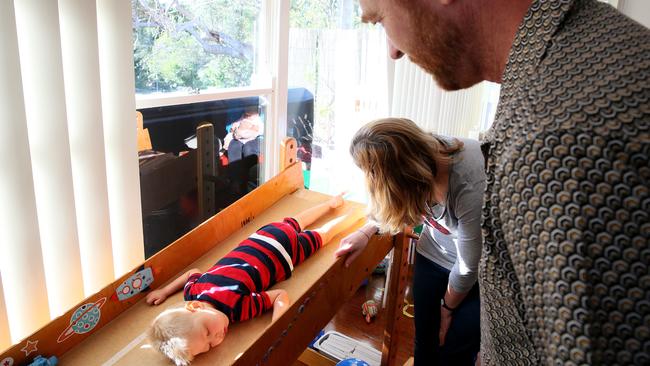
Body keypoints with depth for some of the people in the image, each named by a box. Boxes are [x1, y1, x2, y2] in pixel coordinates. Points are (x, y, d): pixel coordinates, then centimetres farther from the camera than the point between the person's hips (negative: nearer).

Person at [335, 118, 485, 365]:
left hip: (477, 271, -4)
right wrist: (366, 232, -10)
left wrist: (448, 307, -5)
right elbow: (398, 204, 2)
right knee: (425, 338, 11)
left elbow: (469, 268, -23)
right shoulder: (421, 151, -23)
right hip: (433, 252, 4)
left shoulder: (472, 188, -39)